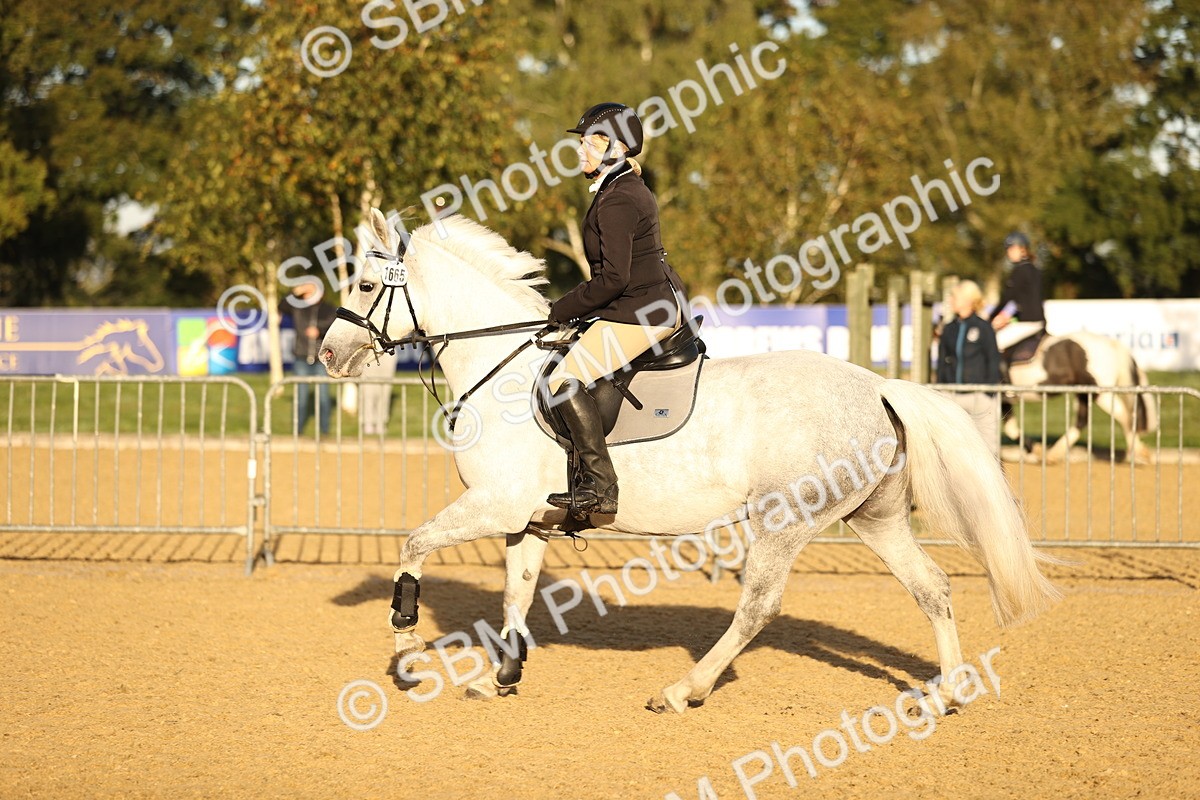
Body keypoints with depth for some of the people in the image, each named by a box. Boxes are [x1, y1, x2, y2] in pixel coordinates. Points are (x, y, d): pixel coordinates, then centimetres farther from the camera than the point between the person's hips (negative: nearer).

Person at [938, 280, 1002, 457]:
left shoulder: (983, 328, -3)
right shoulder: (949, 329, 10)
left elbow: (993, 361, -2)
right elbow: (942, 362, 13)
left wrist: (990, 392, -7)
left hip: (979, 395, -4)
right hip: (952, 396, 4)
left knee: (987, 442, -1)